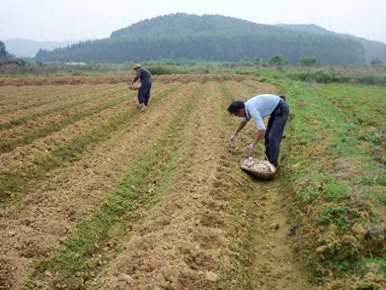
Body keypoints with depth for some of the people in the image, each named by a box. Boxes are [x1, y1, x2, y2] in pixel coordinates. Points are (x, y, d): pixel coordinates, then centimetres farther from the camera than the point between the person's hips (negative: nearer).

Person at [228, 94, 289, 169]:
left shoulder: (252, 110, -30)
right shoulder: (246, 106, 0)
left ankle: (272, 164, -6)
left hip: (281, 109, -10)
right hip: (275, 109, 10)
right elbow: (244, 121, 22)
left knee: (273, 137, -13)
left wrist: (253, 145, -34)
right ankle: (268, 160, 21)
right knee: (267, 135, 13)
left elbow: (262, 130, -38)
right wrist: (235, 135, 29)